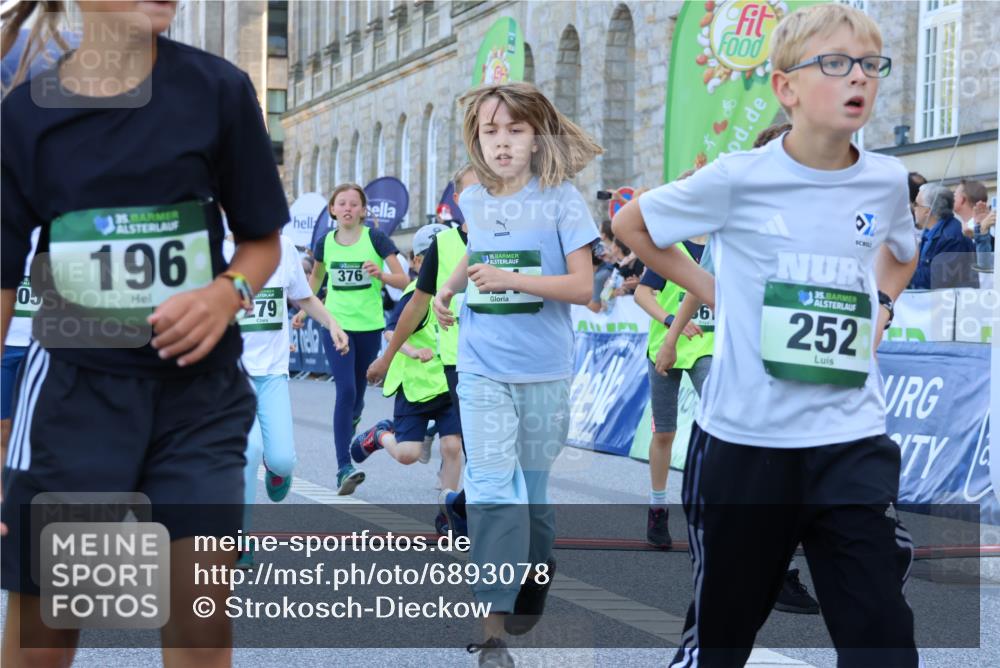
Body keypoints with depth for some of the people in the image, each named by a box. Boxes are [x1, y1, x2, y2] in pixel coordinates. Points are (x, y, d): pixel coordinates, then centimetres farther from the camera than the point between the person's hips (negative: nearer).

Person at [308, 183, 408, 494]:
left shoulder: (376, 239, -6)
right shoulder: (325, 242, 2)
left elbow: (404, 280, -8)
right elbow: (316, 276, 22)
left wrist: (381, 275, -26)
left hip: (370, 327, 0)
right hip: (336, 325, 0)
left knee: (357, 396, 11)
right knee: (345, 391, -15)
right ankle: (344, 468, -18)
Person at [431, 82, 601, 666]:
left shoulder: (561, 199, -8)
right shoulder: (473, 202, 4)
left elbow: (583, 286, -12)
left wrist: (513, 279, -23)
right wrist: (447, 290, 12)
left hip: (544, 372, -2)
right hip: (482, 371, 2)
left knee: (532, 489, 12)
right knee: (491, 490, -9)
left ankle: (536, 577, 38)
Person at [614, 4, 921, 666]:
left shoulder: (888, 181, 2)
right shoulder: (738, 178, -8)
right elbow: (631, 222, 7)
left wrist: (879, 305, 8)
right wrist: (708, 289, 1)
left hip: (853, 441, 2)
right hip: (744, 439, -2)